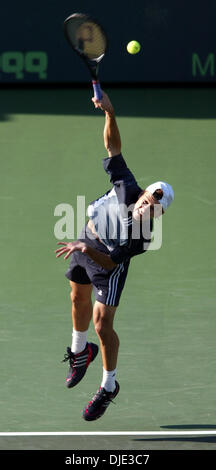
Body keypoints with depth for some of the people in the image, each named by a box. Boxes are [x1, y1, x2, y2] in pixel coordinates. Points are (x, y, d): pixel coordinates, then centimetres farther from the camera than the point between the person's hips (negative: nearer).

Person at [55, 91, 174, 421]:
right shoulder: (127, 187, -31)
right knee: (79, 302, 25)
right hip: (85, 244, 5)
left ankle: (109, 386, 17)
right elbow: (113, 146, -28)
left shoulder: (143, 236, -37)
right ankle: (81, 351, 56)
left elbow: (110, 262, -31)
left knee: (102, 324, -6)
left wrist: (87, 249, -48)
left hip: (108, 263, -5)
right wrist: (110, 112, -41)